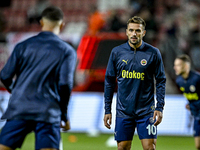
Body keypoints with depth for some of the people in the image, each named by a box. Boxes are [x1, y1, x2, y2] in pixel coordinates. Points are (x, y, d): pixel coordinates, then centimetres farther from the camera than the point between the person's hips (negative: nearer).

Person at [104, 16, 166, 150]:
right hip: (123, 112, 2)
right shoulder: (117, 52, 3)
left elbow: (161, 81, 2)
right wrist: (107, 110, 6)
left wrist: (159, 108, -7)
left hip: (146, 111, -2)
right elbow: (109, 82, 9)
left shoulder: (153, 53, -1)